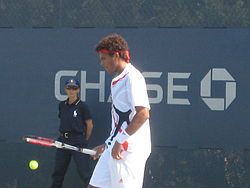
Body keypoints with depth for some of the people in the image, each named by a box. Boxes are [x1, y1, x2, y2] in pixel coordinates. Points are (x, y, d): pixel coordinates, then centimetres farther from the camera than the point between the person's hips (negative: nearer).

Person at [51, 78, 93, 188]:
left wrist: (84, 141, 2)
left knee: (84, 173, -11)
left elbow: (89, 125, -1)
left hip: (78, 141, -6)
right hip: (63, 140, 6)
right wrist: (64, 136, 14)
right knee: (58, 172, 10)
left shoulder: (82, 106, -5)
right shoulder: (62, 105, 11)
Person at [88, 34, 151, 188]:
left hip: (129, 150, -10)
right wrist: (107, 144, 23)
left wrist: (120, 141, -21)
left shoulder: (132, 77, -12)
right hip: (115, 147, 10)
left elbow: (143, 114, -21)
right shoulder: (118, 80, 19)